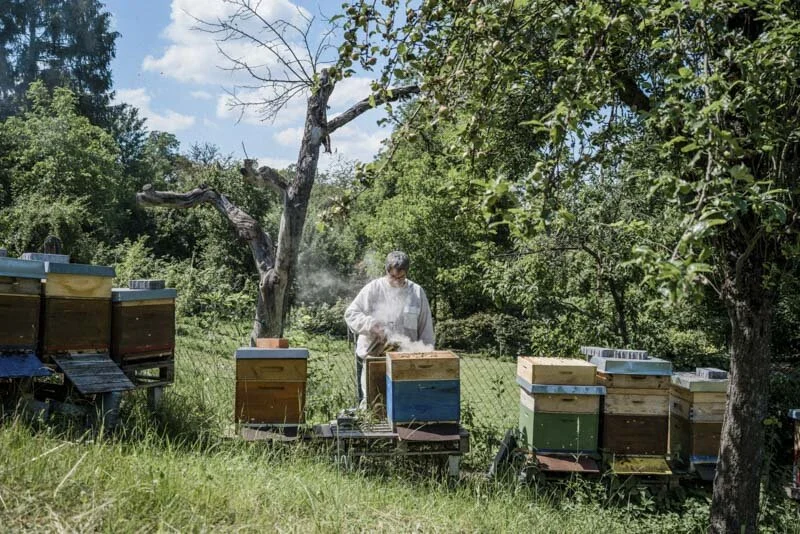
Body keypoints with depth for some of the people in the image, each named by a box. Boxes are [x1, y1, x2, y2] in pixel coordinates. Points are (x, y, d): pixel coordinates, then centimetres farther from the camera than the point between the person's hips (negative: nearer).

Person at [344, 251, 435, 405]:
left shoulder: (417, 292, 5)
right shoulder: (373, 289, -1)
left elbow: (426, 329, 9)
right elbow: (350, 313, -3)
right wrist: (371, 326, -17)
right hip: (372, 355, -1)